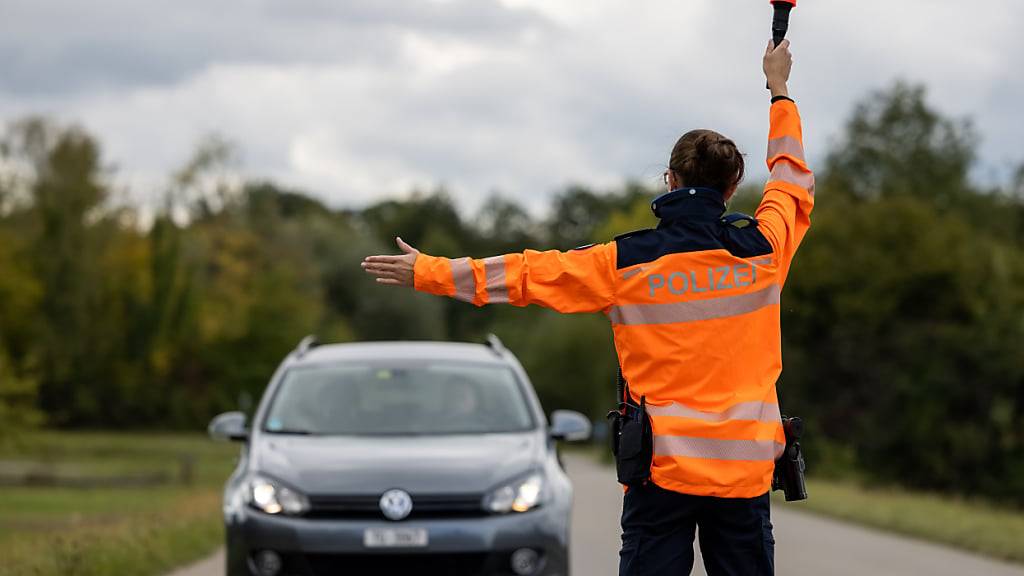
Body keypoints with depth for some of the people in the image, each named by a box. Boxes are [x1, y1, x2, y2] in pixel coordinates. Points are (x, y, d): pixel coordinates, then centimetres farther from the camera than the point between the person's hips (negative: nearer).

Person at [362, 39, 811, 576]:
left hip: (662, 467, -1)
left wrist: (429, 272, 11)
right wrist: (779, 93, 37)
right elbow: (792, 180, 21)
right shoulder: (762, 249, 2)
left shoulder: (627, 262, -3)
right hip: (745, 468, 1)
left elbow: (528, 273, 2)